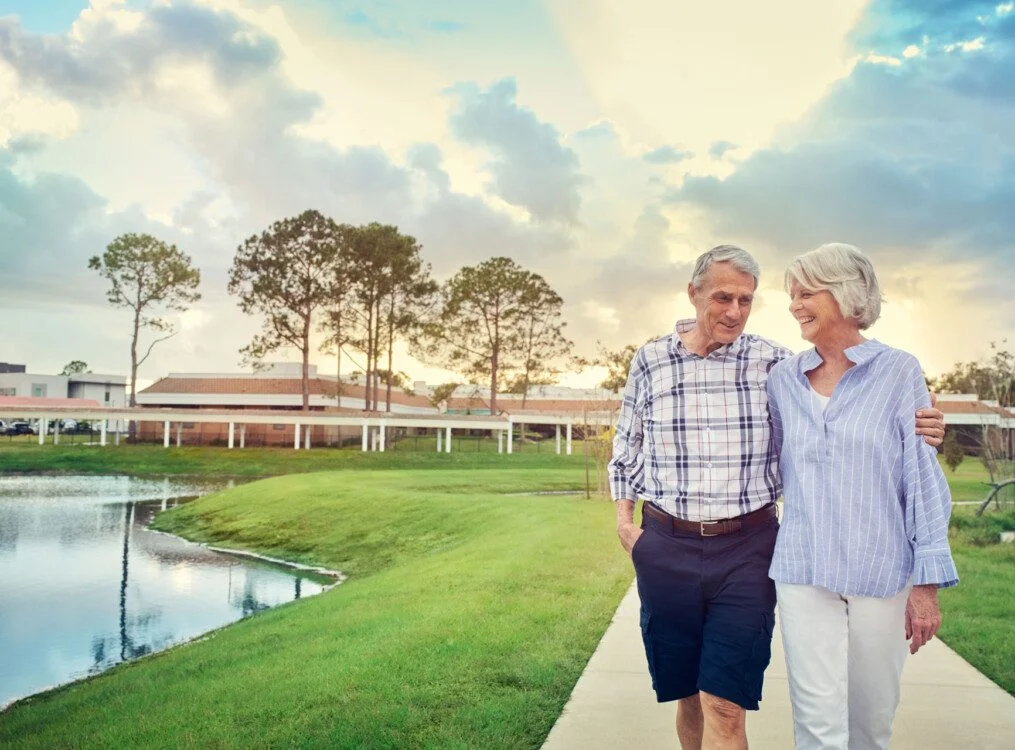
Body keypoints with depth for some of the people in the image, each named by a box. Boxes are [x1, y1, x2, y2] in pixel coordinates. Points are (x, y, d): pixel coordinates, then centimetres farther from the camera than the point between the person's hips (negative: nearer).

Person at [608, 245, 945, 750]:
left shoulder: (773, 362, 0)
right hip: (665, 549, 1)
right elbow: (626, 447, 14)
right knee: (688, 695, 13)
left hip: (747, 548, -1)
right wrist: (624, 519, 7)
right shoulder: (650, 361, 3)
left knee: (725, 707, -4)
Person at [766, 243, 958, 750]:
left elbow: (924, 478, -3)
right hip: (803, 573, 2)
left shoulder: (898, 373, -3)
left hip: (882, 573, -1)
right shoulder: (783, 379, 5)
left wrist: (928, 581, -5)